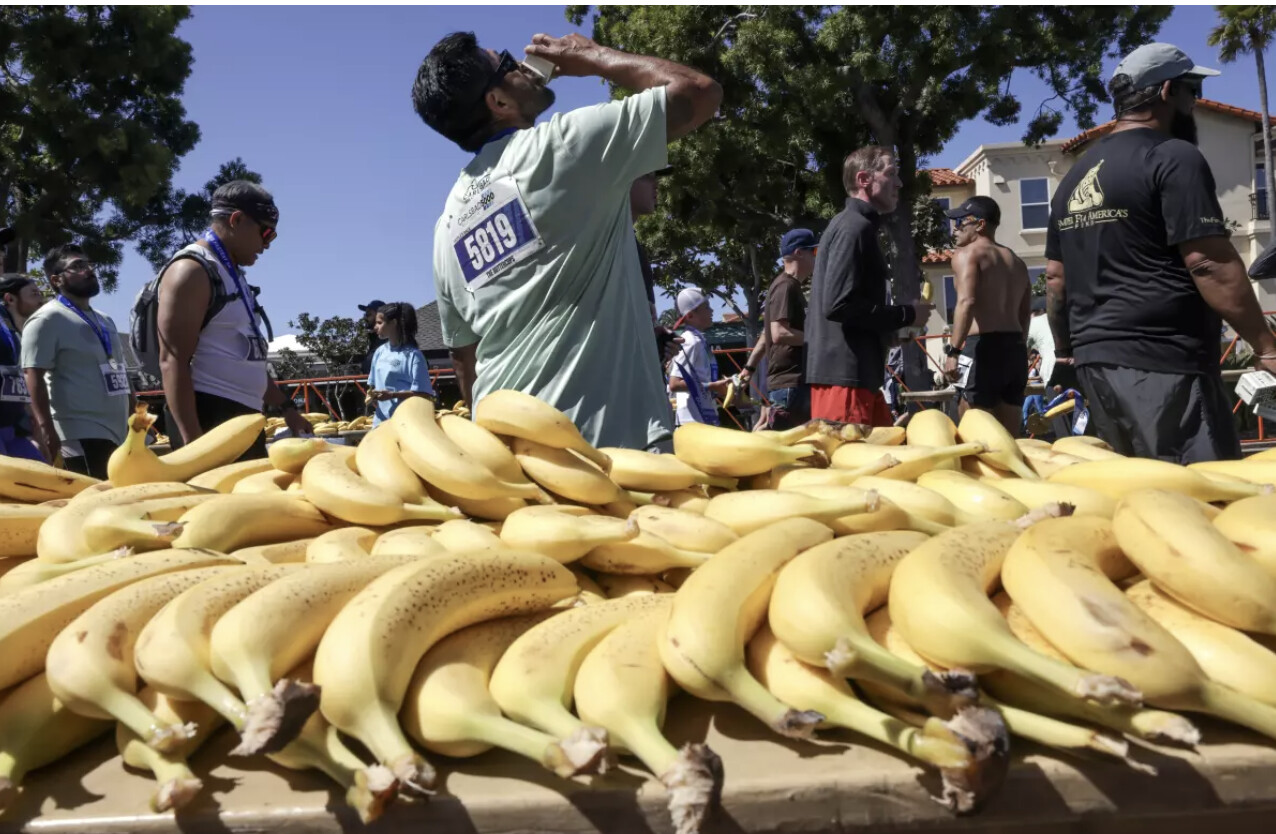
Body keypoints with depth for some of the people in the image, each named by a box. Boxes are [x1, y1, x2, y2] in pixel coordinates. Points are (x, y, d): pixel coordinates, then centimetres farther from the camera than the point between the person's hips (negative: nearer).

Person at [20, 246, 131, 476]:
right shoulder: (48, 319, -4)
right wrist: (46, 429, -22)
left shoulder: (105, 320, 21)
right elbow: (34, 376, -13)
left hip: (119, 432, 8)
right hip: (81, 433, -8)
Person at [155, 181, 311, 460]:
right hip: (209, 416, -10)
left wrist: (286, 407, 24)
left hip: (244, 416, 10)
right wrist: (193, 440, -24)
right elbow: (173, 361, -18)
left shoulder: (233, 274, 19)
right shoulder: (192, 271, -10)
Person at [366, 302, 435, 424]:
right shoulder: (379, 352, 10)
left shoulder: (412, 354, -10)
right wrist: (371, 396, -3)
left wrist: (391, 395, -21)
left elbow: (422, 392, -14)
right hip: (381, 421, 6)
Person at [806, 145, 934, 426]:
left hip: (855, 371, 10)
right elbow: (838, 305, -22)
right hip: (843, 373, -10)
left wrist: (890, 326, 14)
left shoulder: (855, 225, 20)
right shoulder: (854, 227, -11)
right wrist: (906, 314, -11)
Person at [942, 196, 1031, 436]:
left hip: (984, 346, -8)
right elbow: (1025, 314, 21)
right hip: (1015, 348, 8)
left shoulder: (966, 254, -2)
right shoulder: (1016, 262, 22)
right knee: (1008, 435, 10)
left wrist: (952, 350, -20)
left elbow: (967, 302, -17)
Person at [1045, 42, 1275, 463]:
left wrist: (1066, 350, 27)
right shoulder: (1173, 157, -7)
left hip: (1096, 361, 9)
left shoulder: (1076, 175, 17)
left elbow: (1055, 277, 18)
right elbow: (1210, 264, -15)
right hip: (1161, 363, -8)